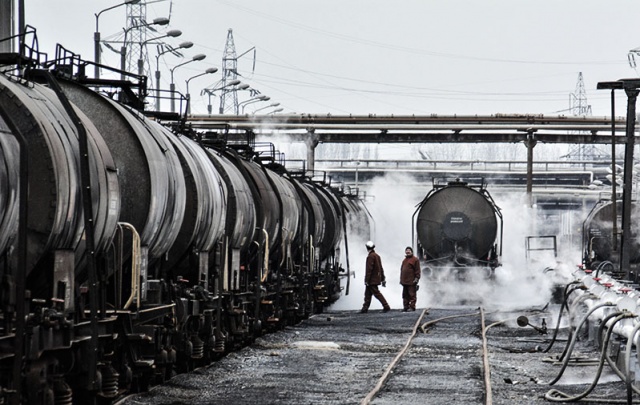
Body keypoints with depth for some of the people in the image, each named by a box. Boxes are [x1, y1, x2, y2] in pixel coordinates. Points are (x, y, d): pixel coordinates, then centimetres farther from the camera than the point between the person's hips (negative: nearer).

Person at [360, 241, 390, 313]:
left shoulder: (370, 256, -16)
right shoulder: (377, 256, 12)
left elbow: (369, 269, -20)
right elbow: (381, 268, 16)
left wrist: (366, 280, -18)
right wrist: (383, 279, 21)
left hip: (372, 280, -9)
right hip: (377, 278, 9)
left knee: (377, 293, -7)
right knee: (368, 293, 12)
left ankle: (386, 306, -8)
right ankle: (365, 308, 14)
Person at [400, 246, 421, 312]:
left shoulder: (415, 260, -3)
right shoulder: (405, 260, 21)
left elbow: (417, 270, -8)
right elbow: (402, 269, 25)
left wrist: (417, 278, -15)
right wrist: (401, 279, 21)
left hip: (411, 282, -8)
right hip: (404, 281, 8)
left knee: (412, 294, -7)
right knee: (405, 295, 9)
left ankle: (412, 307, -5)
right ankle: (406, 307, 13)